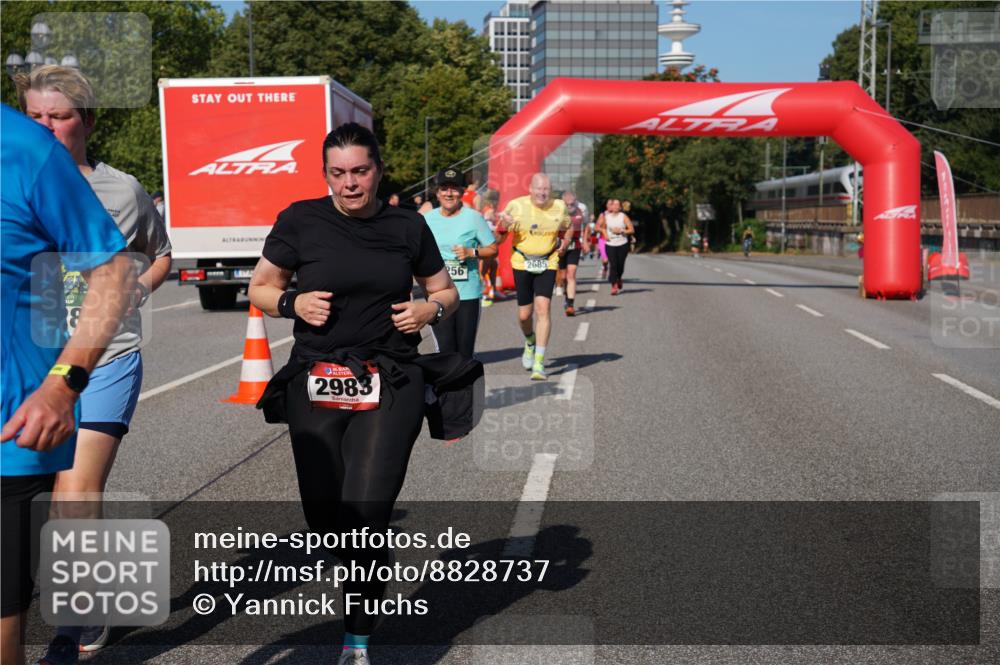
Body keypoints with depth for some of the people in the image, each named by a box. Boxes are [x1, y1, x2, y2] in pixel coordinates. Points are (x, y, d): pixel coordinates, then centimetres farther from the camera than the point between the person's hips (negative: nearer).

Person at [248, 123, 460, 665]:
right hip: (315, 385, 1)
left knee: (366, 511, -12)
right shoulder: (301, 221, 1)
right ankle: (368, 566, 41)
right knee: (324, 518, 5)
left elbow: (446, 291, 17)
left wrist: (431, 309, -5)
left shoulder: (407, 226, 5)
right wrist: (292, 302, -11)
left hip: (390, 386, -1)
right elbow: (259, 288, 10)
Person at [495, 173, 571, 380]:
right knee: (524, 314, 5)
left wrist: (565, 242, 0)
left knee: (543, 309, -14)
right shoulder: (516, 206, -8)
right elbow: (498, 240, -3)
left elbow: (568, 229, 20)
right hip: (522, 264, 0)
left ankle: (539, 363, -10)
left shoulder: (559, 207, -1)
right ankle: (530, 343, 41)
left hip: (548, 264, 0)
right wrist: (503, 226, -24)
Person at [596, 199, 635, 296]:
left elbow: (632, 230, -2)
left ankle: (619, 279, 38)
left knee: (620, 265, 6)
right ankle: (614, 286, -9)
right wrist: (604, 232, -4)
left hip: (622, 244, 0)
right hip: (610, 244, 0)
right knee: (613, 265, -11)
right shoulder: (605, 216, 3)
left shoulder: (623, 217, 0)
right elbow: (598, 226, 14)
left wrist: (621, 231, -14)